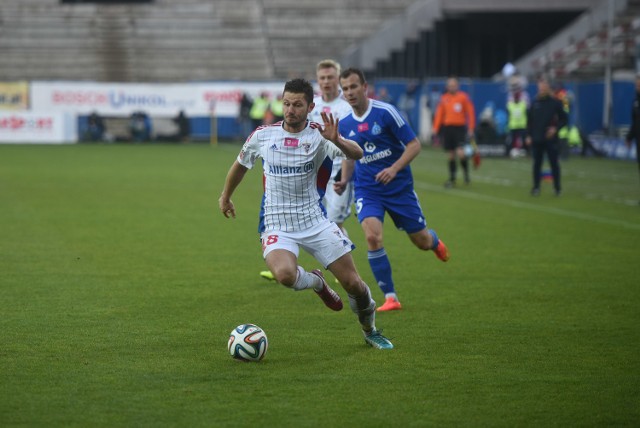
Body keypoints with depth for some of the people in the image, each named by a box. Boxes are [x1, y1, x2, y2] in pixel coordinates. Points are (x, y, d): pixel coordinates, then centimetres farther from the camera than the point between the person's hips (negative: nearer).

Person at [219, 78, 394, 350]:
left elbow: (357, 154, -24)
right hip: (277, 226, 0)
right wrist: (225, 197, 30)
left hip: (315, 222, 0)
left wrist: (336, 141, -44)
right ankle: (317, 283, 5)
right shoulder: (262, 136, -1)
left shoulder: (318, 136, -7)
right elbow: (240, 165, 19)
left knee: (354, 284, 0)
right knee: (285, 274, -32)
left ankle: (370, 331, 31)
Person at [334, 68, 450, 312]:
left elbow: (414, 145, -11)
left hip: (399, 187, -2)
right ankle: (390, 298, -13)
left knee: (422, 242, 8)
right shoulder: (344, 124, 1)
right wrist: (344, 181, -1)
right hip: (367, 190, 2)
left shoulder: (386, 112, -13)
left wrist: (394, 168, -25)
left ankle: (435, 242, 50)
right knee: (372, 237, -23)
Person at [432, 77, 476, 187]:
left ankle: (466, 174, 5)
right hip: (447, 127, 3)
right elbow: (439, 114, 12)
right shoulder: (444, 98, 9)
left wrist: (471, 129, -4)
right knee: (450, 155, 4)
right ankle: (452, 179, 13)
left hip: (460, 128, -3)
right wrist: (436, 128, 5)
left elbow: (470, 113, 1)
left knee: (460, 152, -16)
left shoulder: (463, 97, 0)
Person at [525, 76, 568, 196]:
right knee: (537, 163, 6)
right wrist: (529, 136, 3)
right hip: (536, 139, 2)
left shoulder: (555, 102, -3)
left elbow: (563, 119, 2)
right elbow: (529, 120, 9)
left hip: (551, 139, -2)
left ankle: (557, 188, 11)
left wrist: (556, 128, -14)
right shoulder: (534, 102, 5)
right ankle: (536, 187, 12)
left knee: (554, 163, 2)